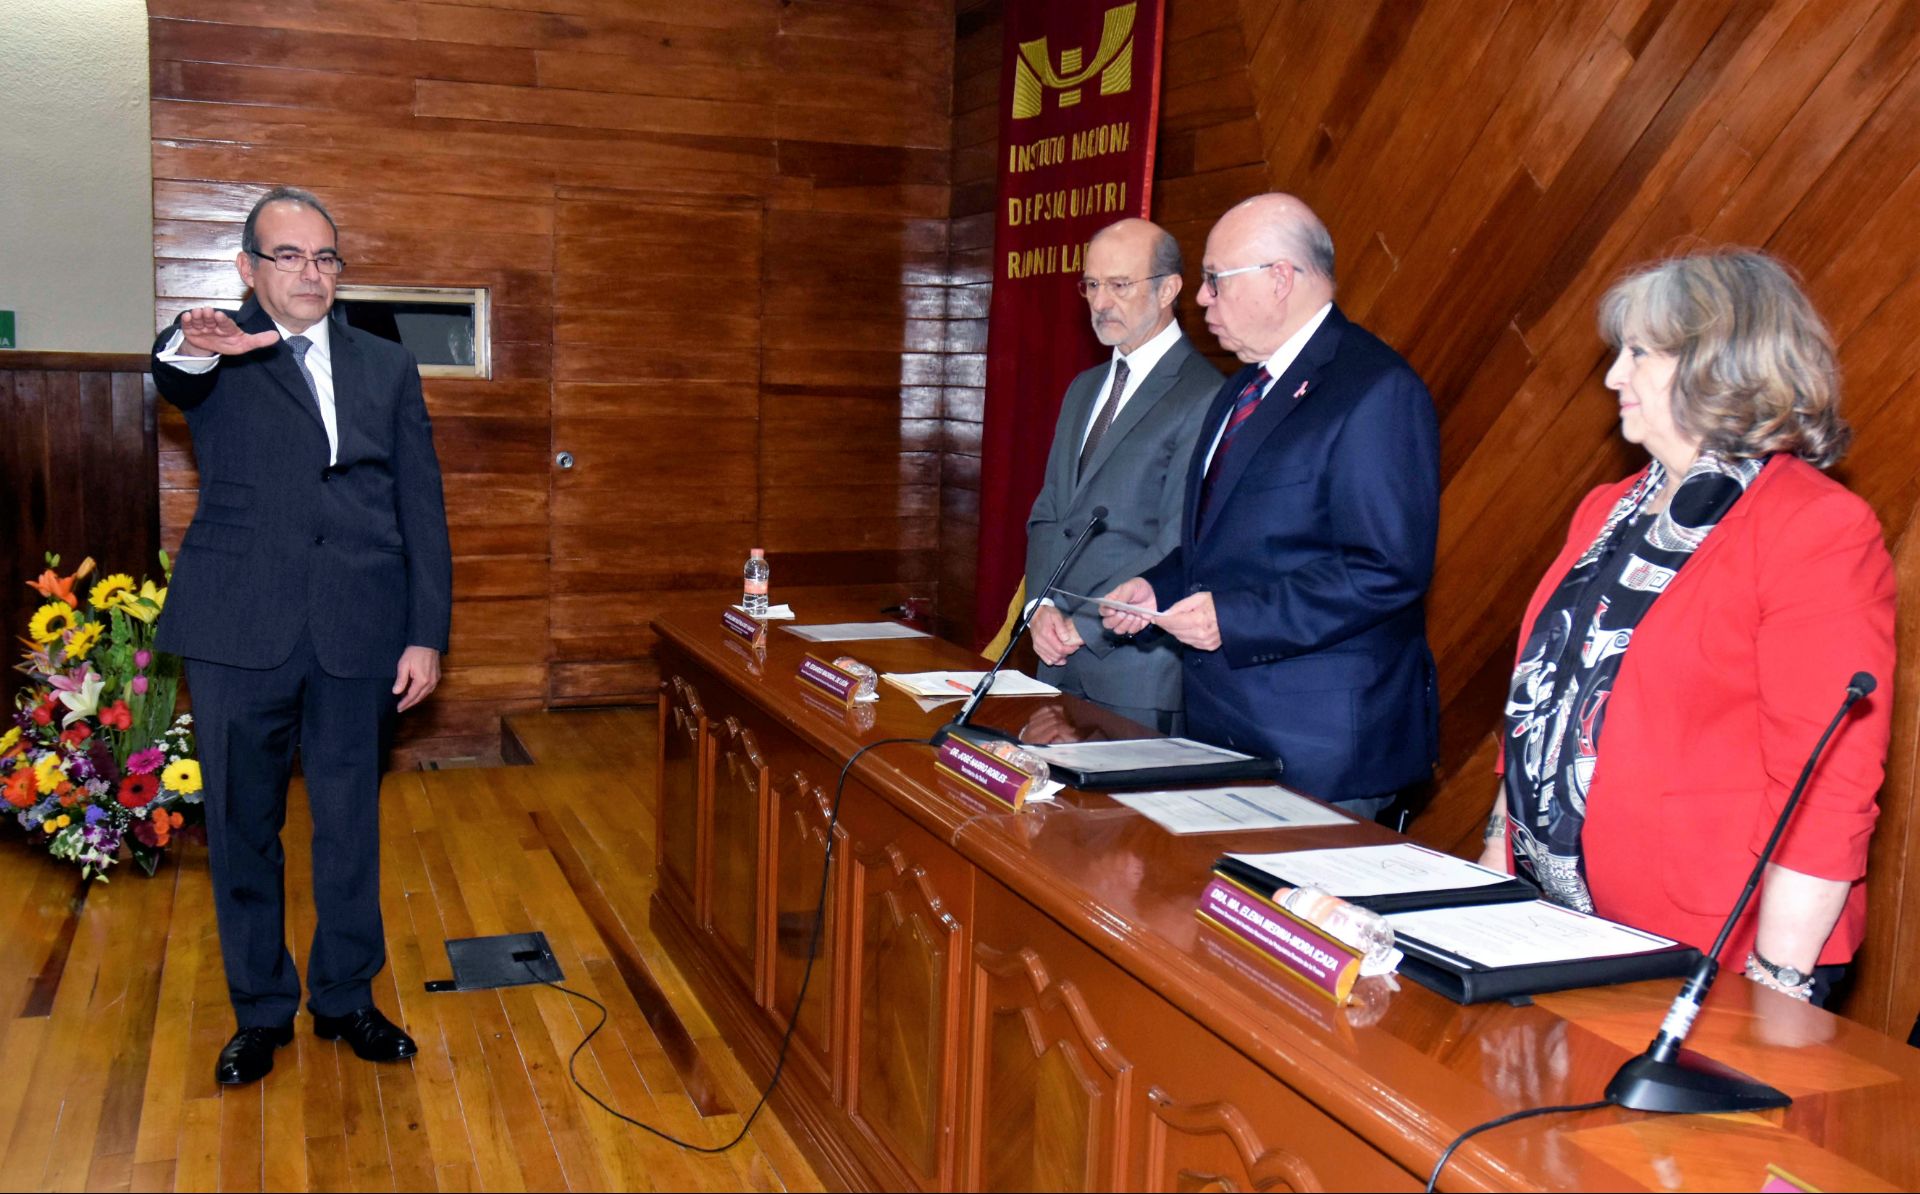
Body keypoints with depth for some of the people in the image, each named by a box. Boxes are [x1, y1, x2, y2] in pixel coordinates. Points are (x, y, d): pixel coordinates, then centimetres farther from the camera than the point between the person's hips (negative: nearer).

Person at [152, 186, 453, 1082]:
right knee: (241, 829, 9)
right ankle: (261, 1010, 25)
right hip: (238, 631, -1)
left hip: (358, 636, 2)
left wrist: (426, 634, 0)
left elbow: (422, 509, 7)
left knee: (351, 823, 12)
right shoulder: (219, 355, 4)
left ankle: (345, 996, 28)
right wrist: (192, 346, -47)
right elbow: (172, 376, -22)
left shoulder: (388, 368, 10)